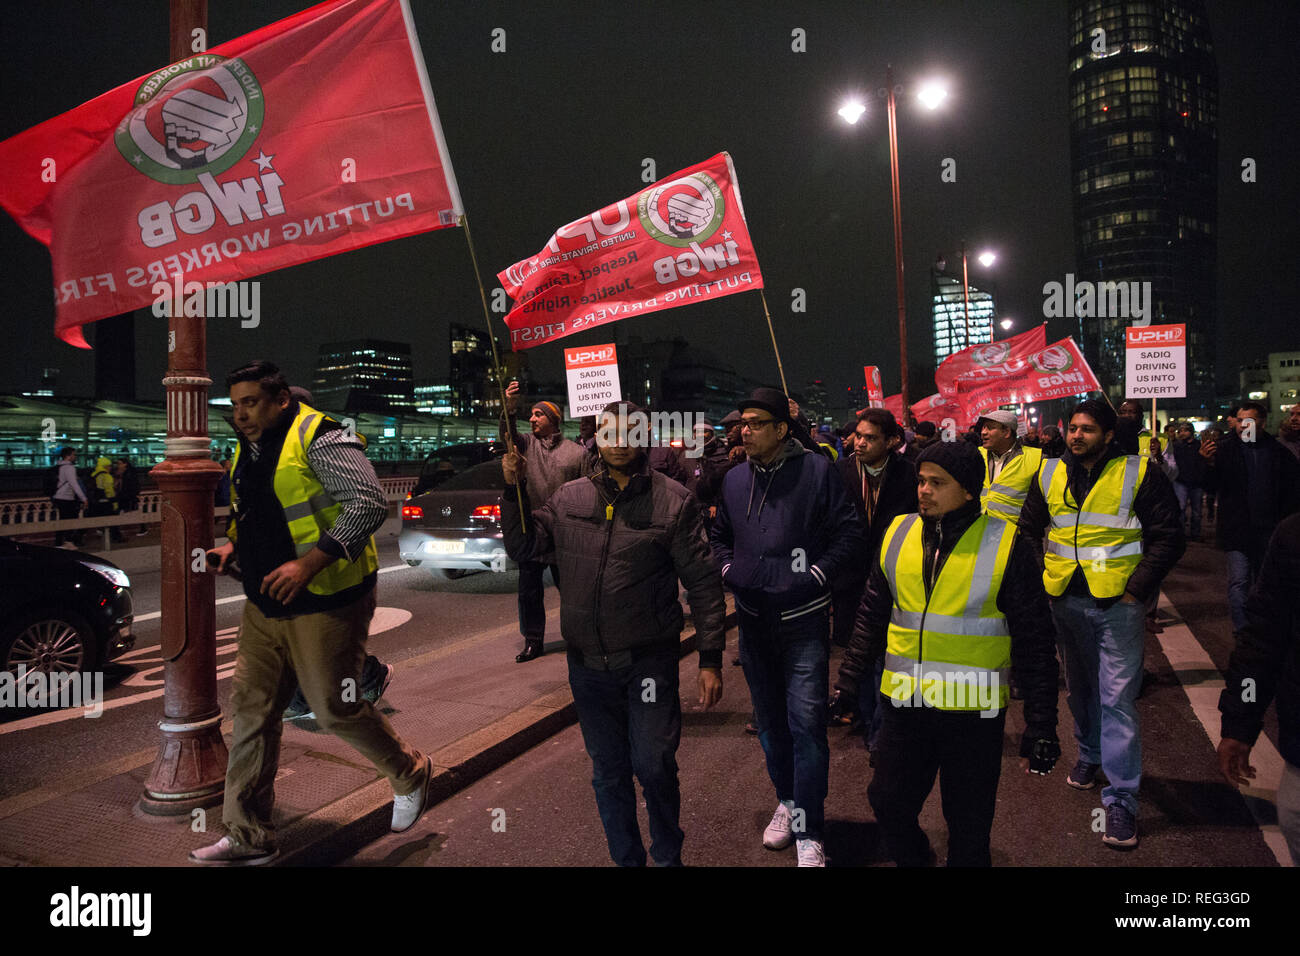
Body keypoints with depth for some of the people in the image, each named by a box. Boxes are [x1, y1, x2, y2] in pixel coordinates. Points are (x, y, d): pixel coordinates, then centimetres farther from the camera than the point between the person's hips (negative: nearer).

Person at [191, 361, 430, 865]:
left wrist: (309, 563, -30)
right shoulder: (247, 452, 13)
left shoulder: (318, 438, -15)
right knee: (251, 710, 9)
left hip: (325, 603, -8)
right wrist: (232, 546, 7)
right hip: (266, 606, 9)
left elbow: (369, 503, -25)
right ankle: (248, 837, 23)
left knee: (336, 710, 1)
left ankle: (410, 774, 28)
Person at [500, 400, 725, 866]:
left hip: (649, 660, -3)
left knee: (653, 766, 0)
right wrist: (512, 489, -6)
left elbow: (704, 583, -6)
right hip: (588, 663, 4)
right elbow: (523, 546, 7)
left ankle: (668, 856, 27)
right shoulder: (570, 498, 4)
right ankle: (626, 858, 36)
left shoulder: (673, 501, -6)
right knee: (608, 772, 16)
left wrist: (710, 658, -8)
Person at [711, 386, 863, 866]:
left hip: (803, 619, -5)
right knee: (770, 719, 17)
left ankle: (809, 834, 6)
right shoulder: (734, 479, 6)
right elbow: (720, 534, 21)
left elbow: (848, 533, -5)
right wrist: (729, 571, 5)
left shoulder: (816, 470, -7)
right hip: (753, 619, 5)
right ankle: (787, 800, 37)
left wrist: (817, 575, -12)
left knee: (806, 723, -5)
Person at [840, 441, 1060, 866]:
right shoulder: (898, 534, 1)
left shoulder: (1005, 545, -10)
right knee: (889, 803, 15)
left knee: (969, 827, 11)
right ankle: (913, 859, 43)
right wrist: (847, 684, 9)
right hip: (906, 705, 4)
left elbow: (1035, 643, -6)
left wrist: (1041, 727, -7)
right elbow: (872, 619, 10)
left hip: (974, 714, -3)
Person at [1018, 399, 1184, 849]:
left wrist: (1137, 589, -12)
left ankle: (1121, 798, 2)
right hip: (1066, 601, 4)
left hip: (1117, 603, -4)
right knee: (1080, 687, 19)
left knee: (1117, 698, -5)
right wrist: (1039, 578, 4)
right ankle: (1090, 754, 42)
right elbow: (1029, 530, 15)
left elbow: (1168, 538, -5)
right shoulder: (1050, 474, 5)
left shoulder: (1139, 474, -6)